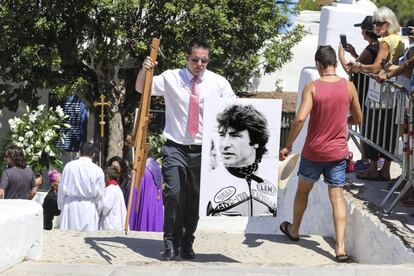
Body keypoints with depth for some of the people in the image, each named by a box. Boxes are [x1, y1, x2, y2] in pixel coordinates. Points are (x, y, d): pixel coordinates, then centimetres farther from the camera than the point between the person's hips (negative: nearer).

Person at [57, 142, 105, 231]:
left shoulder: (69, 166, 0)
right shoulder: (98, 170, -5)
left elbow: (62, 189, 6)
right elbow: (99, 194, 1)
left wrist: (61, 206, 17)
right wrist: (97, 211, 15)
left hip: (70, 206, 2)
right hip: (88, 208, -2)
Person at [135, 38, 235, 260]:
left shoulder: (219, 83, 2)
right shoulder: (171, 78, 1)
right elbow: (141, 89, 5)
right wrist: (144, 70, -15)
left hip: (203, 150, 1)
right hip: (176, 148, -1)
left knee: (194, 198, 6)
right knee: (174, 194, -15)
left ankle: (187, 243, 22)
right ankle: (171, 244, -2)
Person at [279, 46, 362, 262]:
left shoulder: (312, 87, -13)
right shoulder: (349, 87, -5)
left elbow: (300, 119, -23)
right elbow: (357, 119, 6)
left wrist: (287, 146, -14)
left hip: (313, 151, -1)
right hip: (338, 152, 1)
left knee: (303, 190, 21)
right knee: (337, 197, 2)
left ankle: (294, 230, 41)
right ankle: (340, 247, -8)